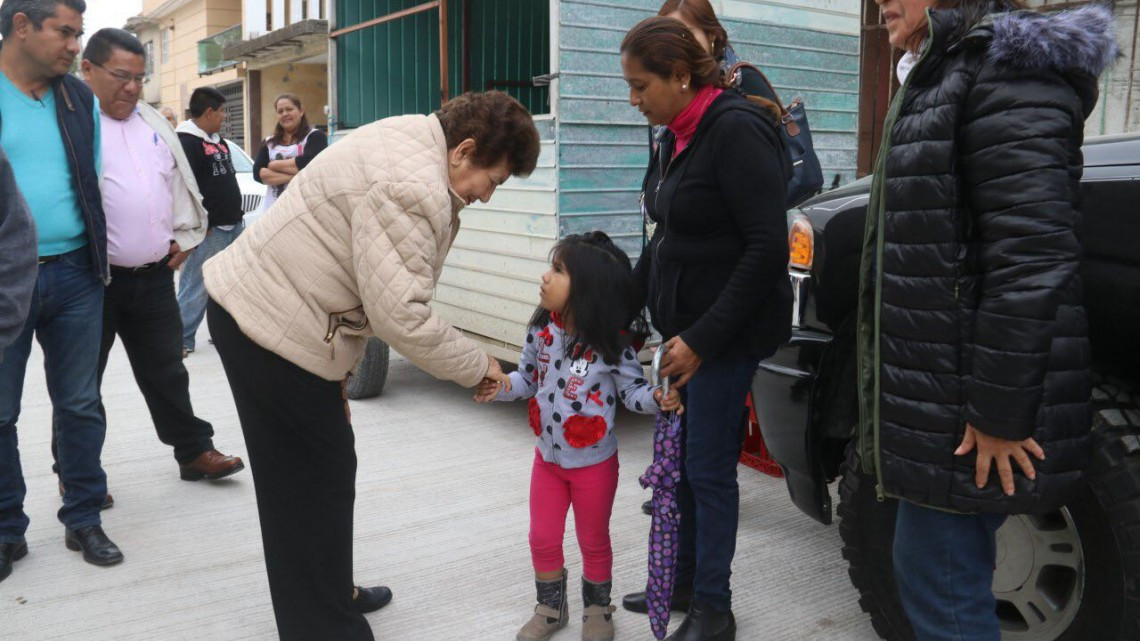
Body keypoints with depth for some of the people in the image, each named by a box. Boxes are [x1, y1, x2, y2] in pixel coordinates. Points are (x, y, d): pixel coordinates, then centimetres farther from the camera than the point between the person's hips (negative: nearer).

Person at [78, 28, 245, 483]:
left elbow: (181, 182, 20)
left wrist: (182, 238, 11)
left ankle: (195, 452, 24)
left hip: (154, 275, 5)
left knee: (166, 370, 14)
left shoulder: (154, 123, 14)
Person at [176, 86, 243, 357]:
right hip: (208, 230, -10)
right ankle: (181, 340, -1)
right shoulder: (186, 142, -13)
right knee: (197, 286, -7)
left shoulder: (217, 140, 19)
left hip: (232, 224, 10)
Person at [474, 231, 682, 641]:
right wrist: (501, 387, -14)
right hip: (547, 457, 4)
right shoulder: (540, 332, -7)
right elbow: (528, 378, 5)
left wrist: (657, 398, -33)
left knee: (593, 541, 14)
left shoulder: (613, 344, -21)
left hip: (594, 463, -4)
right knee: (543, 539, 14)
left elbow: (632, 389, -13)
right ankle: (551, 607, 37)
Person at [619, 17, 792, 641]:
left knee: (708, 468, 1)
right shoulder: (675, 138, 10)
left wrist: (704, 339, -20)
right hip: (683, 326, 8)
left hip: (727, 332, -8)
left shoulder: (736, 130, -17)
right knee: (679, 460, 15)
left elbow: (768, 247, -21)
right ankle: (684, 581, 32)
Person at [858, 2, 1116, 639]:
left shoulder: (1007, 63, -12)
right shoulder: (946, 74, 18)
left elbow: (1032, 254, -22)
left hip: (967, 410, -9)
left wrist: (998, 410, -23)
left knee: (939, 583, 0)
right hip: (935, 391, 9)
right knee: (942, 571, 18)